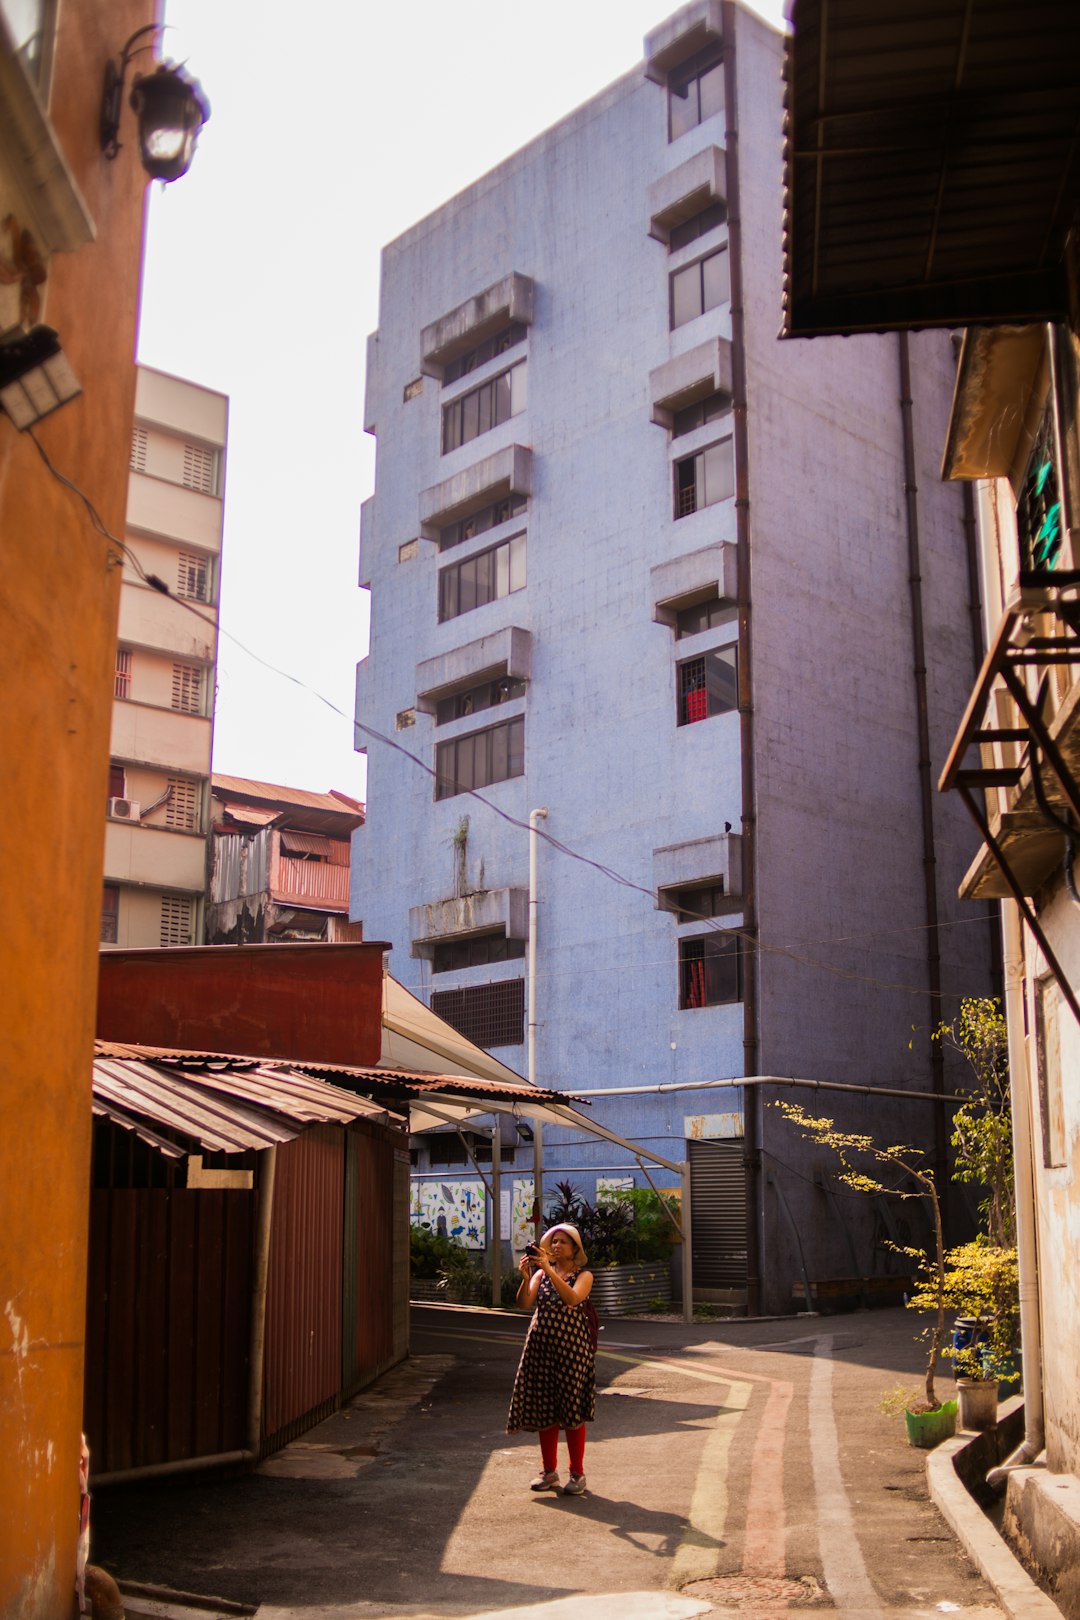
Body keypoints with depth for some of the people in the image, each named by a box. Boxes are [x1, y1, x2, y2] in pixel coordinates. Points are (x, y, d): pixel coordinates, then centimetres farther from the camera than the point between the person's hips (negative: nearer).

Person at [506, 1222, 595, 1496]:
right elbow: (525, 1303, -4)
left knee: (572, 1411, -1)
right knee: (544, 1410, 7)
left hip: (571, 1347, -4)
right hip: (541, 1347, 4)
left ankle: (577, 1473, 10)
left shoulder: (583, 1275, 0)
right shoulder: (540, 1274, 10)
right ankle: (549, 1471, 20)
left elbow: (572, 1299, -21)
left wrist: (549, 1270, -27)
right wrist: (526, 1277, -21)